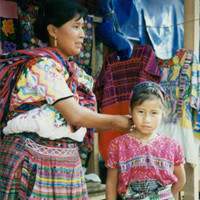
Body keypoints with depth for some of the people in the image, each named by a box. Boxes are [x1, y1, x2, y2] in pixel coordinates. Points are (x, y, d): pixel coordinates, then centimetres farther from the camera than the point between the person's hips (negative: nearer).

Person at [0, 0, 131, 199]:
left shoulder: (74, 72, 12)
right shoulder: (42, 64, -13)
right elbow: (75, 115, -18)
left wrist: (128, 122, 2)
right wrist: (117, 121, -6)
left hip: (68, 162, 8)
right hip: (33, 158, -7)